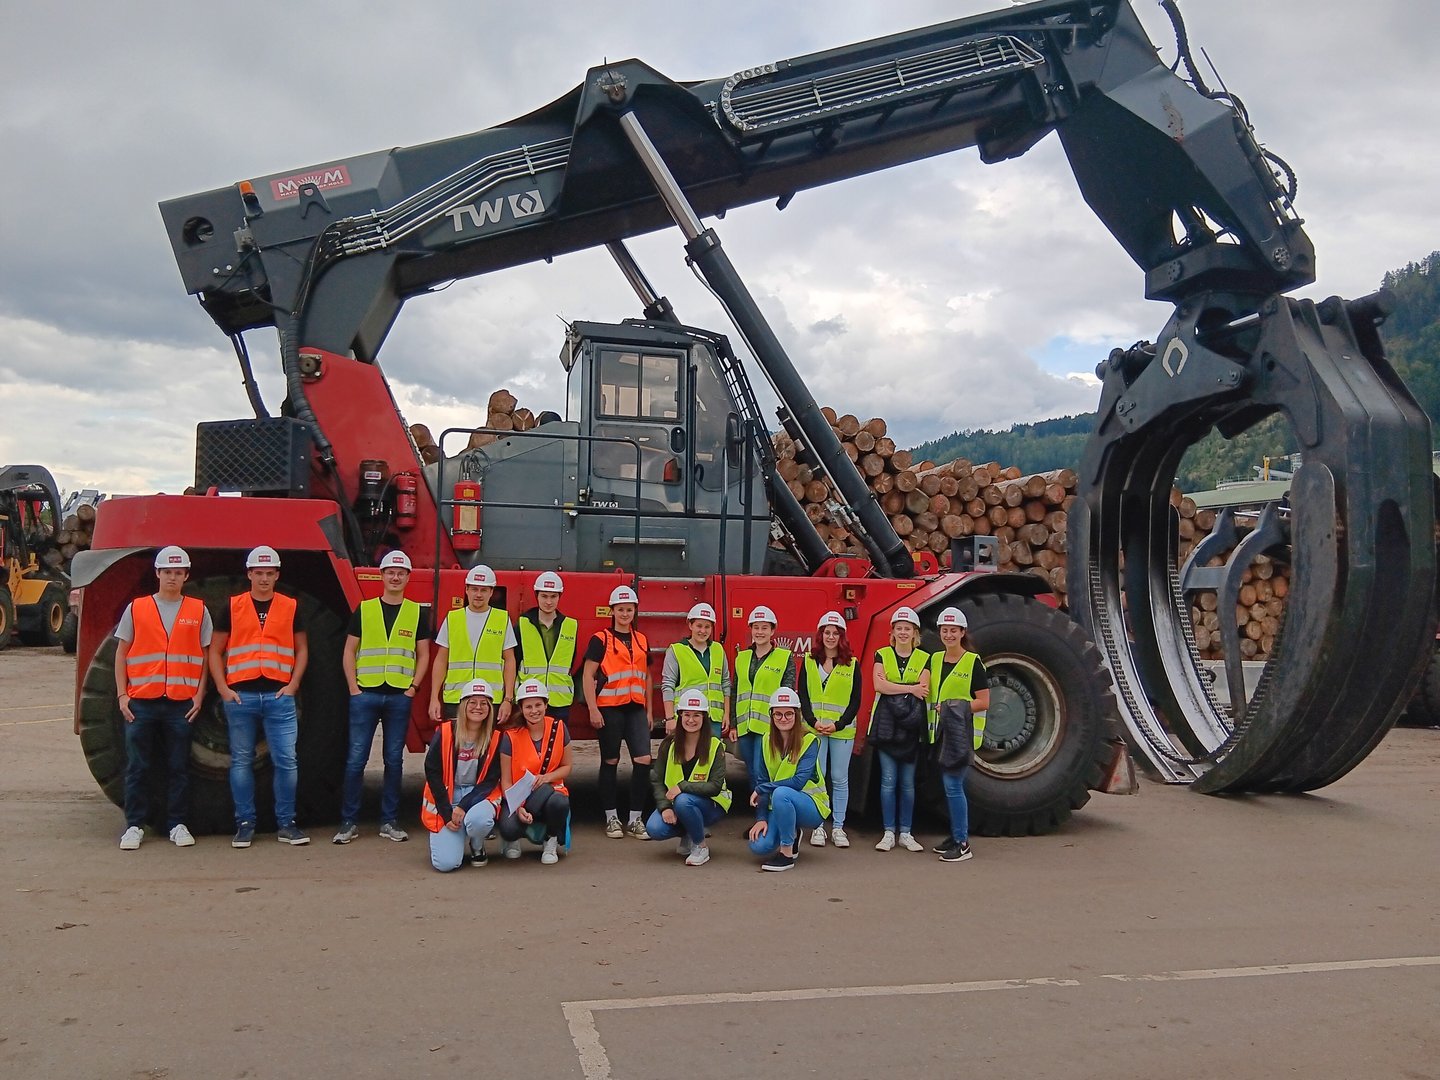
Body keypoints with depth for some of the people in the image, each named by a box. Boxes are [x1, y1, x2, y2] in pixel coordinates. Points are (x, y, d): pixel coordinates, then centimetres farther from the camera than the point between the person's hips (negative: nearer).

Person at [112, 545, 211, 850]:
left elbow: (206, 655, 9)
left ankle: (177, 825, 15)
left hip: (182, 702, 0)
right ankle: (134, 826, 14)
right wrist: (122, 695, 1)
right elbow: (121, 654, 9)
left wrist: (199, 695, 1)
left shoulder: (198, 610, 7)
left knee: (179, 767, 5)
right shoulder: (136, 608, 6)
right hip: (141, 702, 0)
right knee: (137, 767, 4)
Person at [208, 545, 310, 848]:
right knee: (241, 761, 7)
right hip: (240, 695, 0)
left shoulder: (290, 607, 8)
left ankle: (285, 824, 8)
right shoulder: (232, 607, 6)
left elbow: (301, 649, 13)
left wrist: (293, 684, 1)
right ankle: (245, 824, 17)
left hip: (279, 695, 0)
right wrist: (223, 689, -3)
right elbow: (215, 651, 8)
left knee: (286, 760, -2)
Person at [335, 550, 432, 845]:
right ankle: (349, 822, 8)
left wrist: (413, 687, -1)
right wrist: (353, 687, -3)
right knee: (356, 759, -1)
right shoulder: (364, 610, 6)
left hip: (399, 696, 1)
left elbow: (423, 655, 9)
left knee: (394, 760, 6)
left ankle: (389, 821, 14)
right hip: (365, 694, -1)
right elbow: (349, 652, 7)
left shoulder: (417, 613, 7)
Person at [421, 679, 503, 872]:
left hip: (478, 796, 1)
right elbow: (432, 773, -5)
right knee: (446, 863, -18)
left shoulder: (495, 738, -3)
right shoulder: (445, 733, -6)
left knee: (479, 820, -37)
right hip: (445, 798, -1)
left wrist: (463, 807, -16)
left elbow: (490, 781, -3)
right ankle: (450, 836, 20)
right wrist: (447, 813, -11)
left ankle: (477, 847, 1)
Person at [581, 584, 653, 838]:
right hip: (609, 709, -4)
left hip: (636, 708, 4)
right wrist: (593, 709, -13)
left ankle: (636, 819, 2)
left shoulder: (642, 641, 14)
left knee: (643, 760, -7)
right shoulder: (601, 640, -1)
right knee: (610, 762, 4)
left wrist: (649, 710, 14)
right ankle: (611, 818, 15)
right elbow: (588, 676, -5)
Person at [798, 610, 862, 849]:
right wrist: (813, 722, -10)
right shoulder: (809, 661, 6)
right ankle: (818, 827, 9)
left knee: (840, 779, 4)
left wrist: (838, 725, -11)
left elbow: (855, 701, 1)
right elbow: (803, 695, 3)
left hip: (842, 730, 0)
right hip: (814, 728, 1)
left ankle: (838, 827, 12)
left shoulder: (851, 664, 3)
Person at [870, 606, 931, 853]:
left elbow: (923, 690, -9)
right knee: (888, 780, 0)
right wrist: (910, 689, -14)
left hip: (911, 727, 1)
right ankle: (888, 833, 7)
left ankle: (906, 833, 13)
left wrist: (892, 688, -14)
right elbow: (879, 684, -11)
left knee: (908, 783, 6)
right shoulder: (882, 655, 5)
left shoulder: (924, 659, 6)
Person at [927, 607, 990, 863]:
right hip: (941, 730, 7)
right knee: (949, 785, 12)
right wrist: (937, 709, 5)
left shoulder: (973, 662, -7)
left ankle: (962, 844, -6)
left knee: (953, 784, -11)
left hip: (964, 731, -7)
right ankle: (955, 834, 22)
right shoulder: (935, 659, 11)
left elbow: (984, 702, -9)